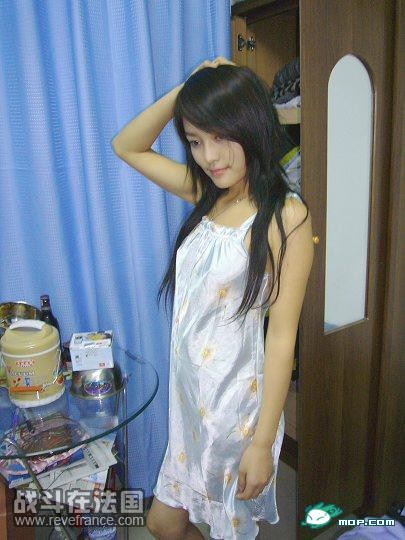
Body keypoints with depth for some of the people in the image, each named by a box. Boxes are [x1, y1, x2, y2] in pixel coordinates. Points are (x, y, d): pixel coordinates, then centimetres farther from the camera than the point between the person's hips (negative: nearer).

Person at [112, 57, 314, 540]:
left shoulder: (286, 215, -18)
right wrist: (184, 91, -3)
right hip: (189, 392, 6)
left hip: (236, 398, -6)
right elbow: (127, 146, 10)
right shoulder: (207, 195, 1)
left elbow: (282, 334, -18)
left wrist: (263, 441, -15)